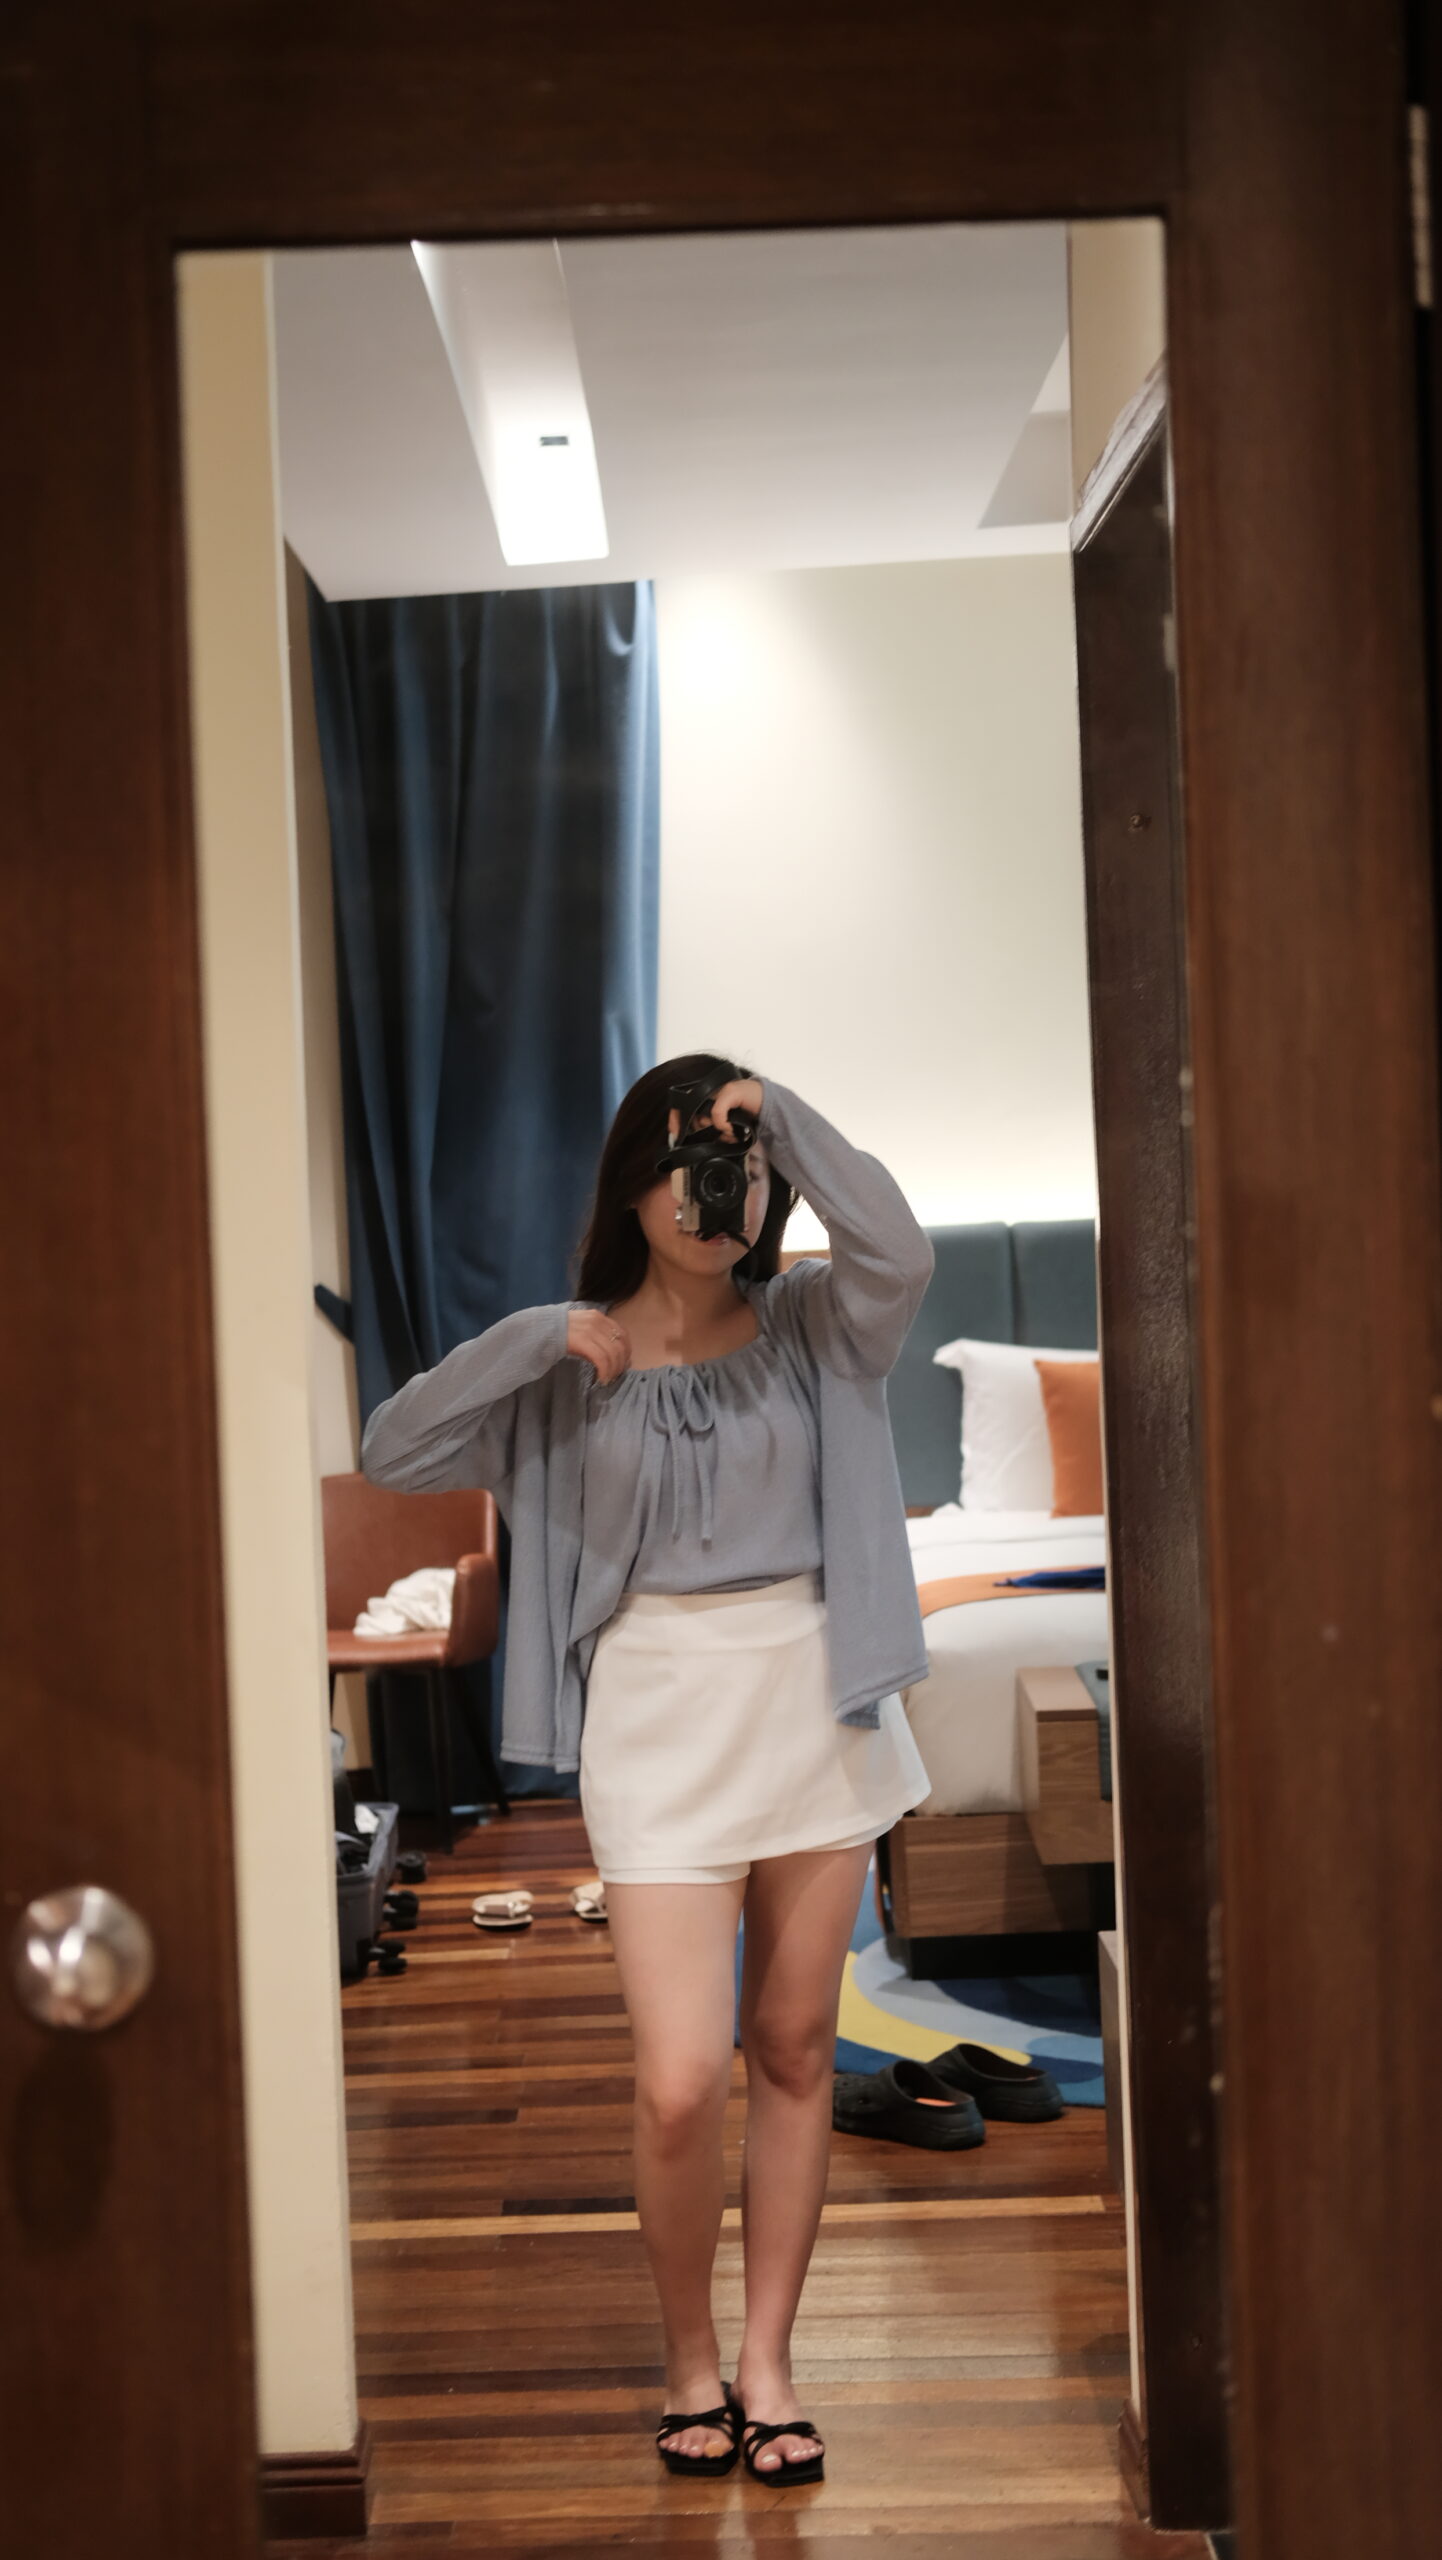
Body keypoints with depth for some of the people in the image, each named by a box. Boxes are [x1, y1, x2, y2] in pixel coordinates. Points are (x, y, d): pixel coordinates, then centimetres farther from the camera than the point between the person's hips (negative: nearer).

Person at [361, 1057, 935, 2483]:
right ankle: (690, 2361, 17)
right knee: (682, 2086, -8)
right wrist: (536, 1340, -11)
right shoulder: (571, 1364, 4)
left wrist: (780, 1113, -15)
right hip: (658, 1718, -1)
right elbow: (392, 1455, -4)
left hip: (815, 1705, 2)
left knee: (794, 2050, 10)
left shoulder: (810, 1327, 3)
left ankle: (766, 2361, 25)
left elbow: (897, 1254, -19)